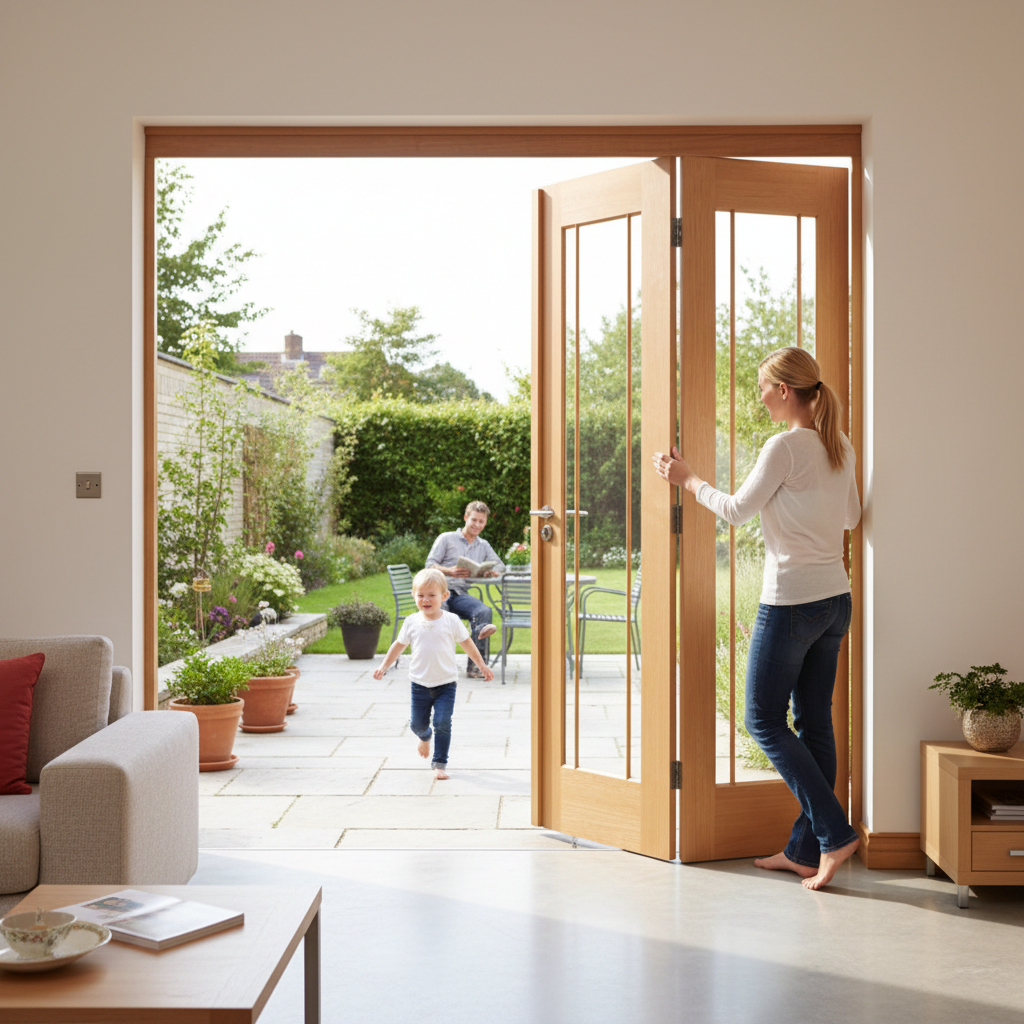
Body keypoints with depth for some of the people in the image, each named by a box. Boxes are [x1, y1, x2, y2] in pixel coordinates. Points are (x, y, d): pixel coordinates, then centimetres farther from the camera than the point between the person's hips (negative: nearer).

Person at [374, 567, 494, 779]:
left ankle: (440, 763, 4)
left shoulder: (451, 621, -6)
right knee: (418, 723, 9)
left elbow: (467, 643, 6)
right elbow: (399, 645, 10)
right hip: (419, 683, 2)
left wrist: (482, 666, 9)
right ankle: (425, 737, 46)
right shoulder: (411, 622, -2)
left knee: (443, 723, -10)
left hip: (446, 683, -2)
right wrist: (384, 667, 8)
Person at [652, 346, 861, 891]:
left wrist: (687, 479, 6)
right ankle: (806, 850, 17)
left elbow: (736, 510, -8)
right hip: (836, 600, 8)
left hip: (791, 602, -8)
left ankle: (833, 831, -1)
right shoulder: (840, 447, 8)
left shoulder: (785, 446, -15)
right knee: (814, 722, 11)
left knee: (764, 719, 4)